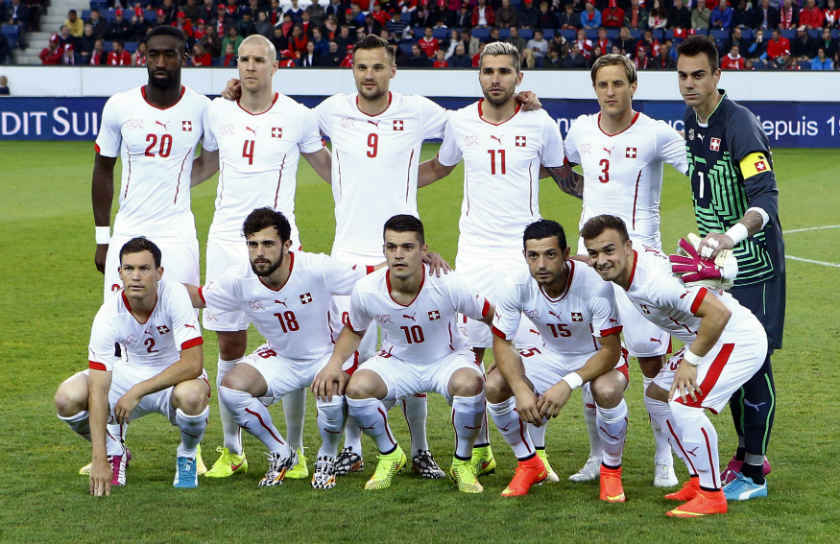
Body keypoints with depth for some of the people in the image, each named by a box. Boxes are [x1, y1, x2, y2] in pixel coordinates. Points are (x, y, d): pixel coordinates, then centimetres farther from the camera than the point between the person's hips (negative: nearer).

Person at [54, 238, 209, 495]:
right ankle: (115, 452, 7)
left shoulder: (176, 295, -26)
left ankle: (187, 455, -3)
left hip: (176, 376, -2)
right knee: (67, 398, -23)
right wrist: (99, 460, -33)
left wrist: (138, 392, -34)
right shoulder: (108, 316, -23)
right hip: (129, 374, 2)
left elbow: (193, 363, -30)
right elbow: (98, 390, -27)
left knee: (192, 395, -39)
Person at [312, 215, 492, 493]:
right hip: (397, 361, 2)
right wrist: (335, 363, -13)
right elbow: (353, 331, 4)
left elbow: (495, 318, -12)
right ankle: (389, 454, 2)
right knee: (357, 387, -28)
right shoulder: (366, 290, -19)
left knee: (468, 384, -36)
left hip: (448, 359, -2)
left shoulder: (448, 285, -26)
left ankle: (463, 462, -7)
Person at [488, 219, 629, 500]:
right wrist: (521, 390, -31)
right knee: (494, 385, -20)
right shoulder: (515, 286, -22)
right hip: (549, 355, 3)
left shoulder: (595, 284, -32)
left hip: (597, 357, -3)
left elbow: (611, 350, -27)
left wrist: (568, 384, -41)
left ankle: (611, 471, -6)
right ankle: (529, 466, 5)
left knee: (607, 391, -36)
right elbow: (502, 343, -13)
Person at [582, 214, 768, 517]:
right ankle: (698, 481, 23)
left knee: (683, 404, -22)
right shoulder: (626, 268, -2)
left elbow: (719, 313, -34)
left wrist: (690, 362, -25)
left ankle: (711, 495, -10)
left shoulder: (654, 280, -31)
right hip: (709, 340, 11)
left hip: (739, 340, -11)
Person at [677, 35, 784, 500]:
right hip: (718, 260, 8)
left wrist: (732, 235, -47)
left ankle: (754, 473, 2)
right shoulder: (691, 121, 5)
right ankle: (746, 453, 28)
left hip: (754, 263, -8)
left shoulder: (740, 125, -21)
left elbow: (766, 198, -30)